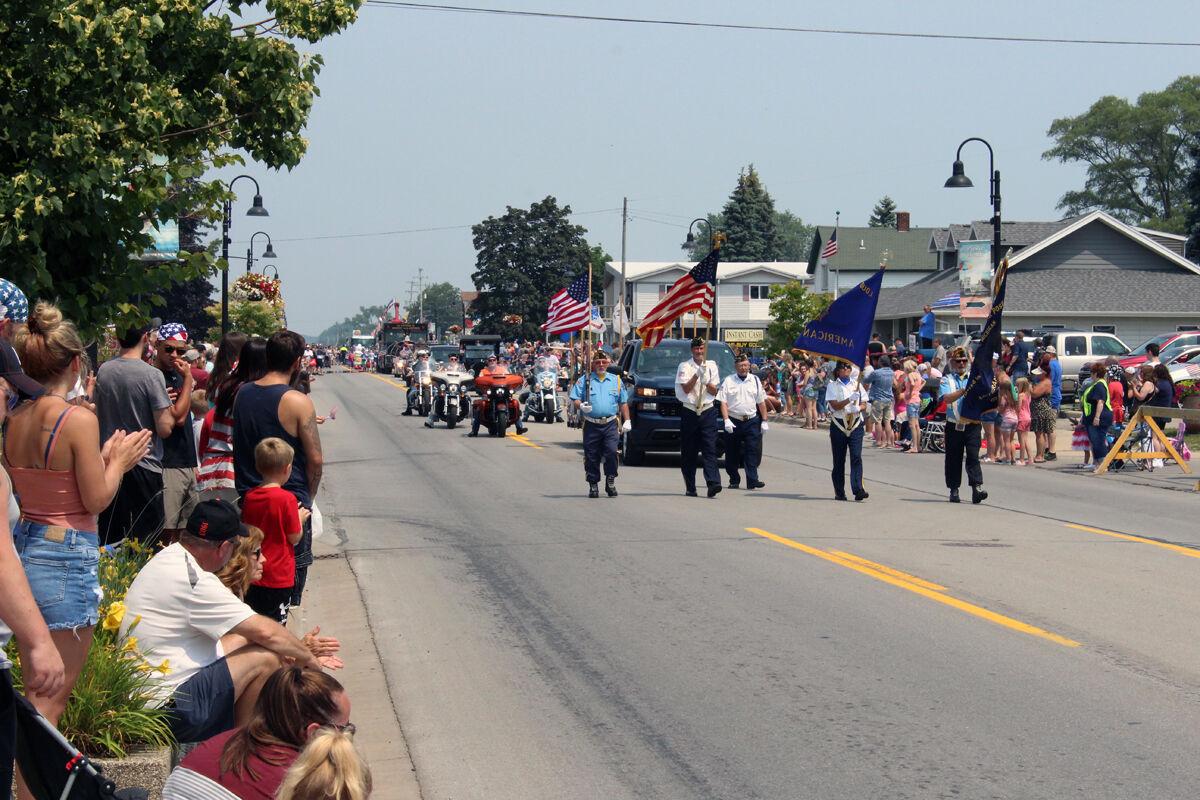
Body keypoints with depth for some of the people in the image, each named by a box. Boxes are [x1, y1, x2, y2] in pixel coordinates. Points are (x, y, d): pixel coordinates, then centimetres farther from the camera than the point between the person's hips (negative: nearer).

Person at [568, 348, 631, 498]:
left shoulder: (616, 380, 15)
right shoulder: (584, 380, 9)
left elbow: (623, 403, 17)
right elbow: (575, 399, 5)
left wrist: (627, 421, 9)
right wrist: (581, 405, -17)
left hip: (610, 424, 1)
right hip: (591, 424, 0)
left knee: (611, 452, -14)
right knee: (591, 456, 1)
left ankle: (610, 482, -4)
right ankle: (593, 485, 9)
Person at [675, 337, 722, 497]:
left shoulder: (711, 366, 11)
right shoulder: (684, 366, 3)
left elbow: (714, 391, 8)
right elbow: (686, 388, -7)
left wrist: (705, 382, -11)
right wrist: (697, 375, -17)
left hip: (708, 411, 1)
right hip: (689, 411, -1)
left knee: (710, 449, -11)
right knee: (688, 452, 2)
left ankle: (713, 483, -21)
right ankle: (690, 487, 9)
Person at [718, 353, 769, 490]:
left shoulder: (755, 380, 9)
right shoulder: (728, 381, 1)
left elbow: (761, 402, 12)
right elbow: (723, 402, -4)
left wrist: (764, 421, 7)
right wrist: (726, 420, -15)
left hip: (752, 421, 1)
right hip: (733, 421, -1)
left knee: (752, 452, -6)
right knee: (732, 454, 5)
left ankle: (752, 481, -7)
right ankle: (734, 480, 18)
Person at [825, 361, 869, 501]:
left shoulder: (857, 385, 13)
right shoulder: (832, 385, 3)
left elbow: (864, 405, 11)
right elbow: (835, 405, -8)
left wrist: (858, 408, -12)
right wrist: (850, 400, -22)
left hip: (855, 424, 1)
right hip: (838, 425, -1)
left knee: (856, 457, -12)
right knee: (839, 460, 4)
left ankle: (858, 490, -19)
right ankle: (839, 492, 13)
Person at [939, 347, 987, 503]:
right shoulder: (947, 380, 4)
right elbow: (947, 398, -14)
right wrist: (964, 390, -27)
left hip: (972, 425, 1)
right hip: (954, 426, 0)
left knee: (973, 456, -9)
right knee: (954, 458, 6)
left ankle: (977, 489, -16)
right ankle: (954, 490, 15)